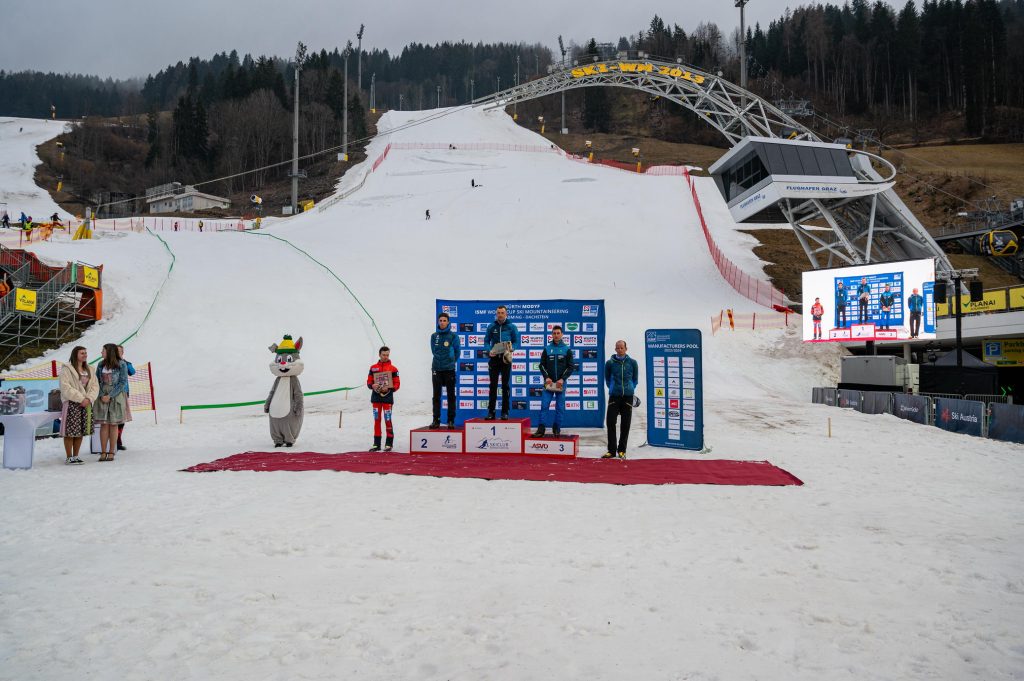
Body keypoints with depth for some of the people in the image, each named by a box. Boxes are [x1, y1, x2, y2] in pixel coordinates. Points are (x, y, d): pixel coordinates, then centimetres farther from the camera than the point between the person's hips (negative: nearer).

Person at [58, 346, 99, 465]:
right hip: (71, 404, -6)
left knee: (80, 432, 9)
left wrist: (89, 398, -8)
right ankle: (69, 457, 2)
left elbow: (95, 385, 9)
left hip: (86, 404, 6)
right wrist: (81, 399, -17)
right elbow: (65, 388, -14)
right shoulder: (67, 369, -6)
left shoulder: (89, 370, 14)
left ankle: (75, 456, 17)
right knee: (70, 431, -4)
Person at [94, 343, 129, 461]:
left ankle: (111, 452, 6)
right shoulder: (101, 364, 7)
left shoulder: (122, 365, -4)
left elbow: (123, 383, -7)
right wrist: (102, 395, -8)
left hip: (116, 397, -3)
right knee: (103, 424, 0)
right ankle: (103, 452, 3)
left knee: (113, 424, 1)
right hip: (102, 397, 3)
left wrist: (110, 396, -13)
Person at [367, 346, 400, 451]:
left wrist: (388, 388, -17)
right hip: (376, 397, 3)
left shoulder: (393, 368, 0)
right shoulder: (373, 368, 9)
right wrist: (372, 386, -11)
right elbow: (369, 382, 11)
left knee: (387, 420, -3)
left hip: (387, 398, -3)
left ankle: (389, 443, 6)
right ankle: (376, 443, 15)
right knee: (377, 420, 8)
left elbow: (396, 384, -1)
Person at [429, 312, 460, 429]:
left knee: (451, 396, 3)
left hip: (449, 370, -2)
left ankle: (451, 420, 8)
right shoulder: (434, 336, 5)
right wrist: (440, 361, 10)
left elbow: (457, 352, 5)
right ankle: (436, 420, 11)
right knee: (436, 396, 5)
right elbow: (434, 351, 12)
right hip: (436, 369, 2)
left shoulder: (453, 336, -2)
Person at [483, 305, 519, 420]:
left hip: (506, 358, -1)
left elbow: (516, 341, 3)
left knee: (505, 385, 4)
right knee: (493, 385, 2)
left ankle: (505, 412, 9)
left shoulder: (511, 327, 1)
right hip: (494, 358, 1)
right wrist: (489, 350, -11)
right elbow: (486, 341, 8)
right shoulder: (491, 327, 5)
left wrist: (511, 349, -17)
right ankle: (491, 412, 4)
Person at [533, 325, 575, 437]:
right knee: (544, 406, -6)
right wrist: (546, 377, -9)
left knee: (560, 408, 3)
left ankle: (557, 429, 13)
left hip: (561, 383, 0)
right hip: (549, 383, 0)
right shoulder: (547, 349, 6)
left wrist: (562, 379, -11)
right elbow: (542, 365, 7)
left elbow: (571, 367, 0)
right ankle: (541, 429, -6)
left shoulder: (567, 349, 3)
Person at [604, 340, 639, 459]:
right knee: (610, 423, -5)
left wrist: (630, 388, 5)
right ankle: (611, 450, 4)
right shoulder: (610, 363, 1)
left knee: (625, 425, 3)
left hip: (628, 397, 1)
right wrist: (613, 388, 8)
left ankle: (622, 450, 14)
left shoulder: (632, 362, 3)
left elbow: (635, 378, 14)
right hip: (614, 396, -1)